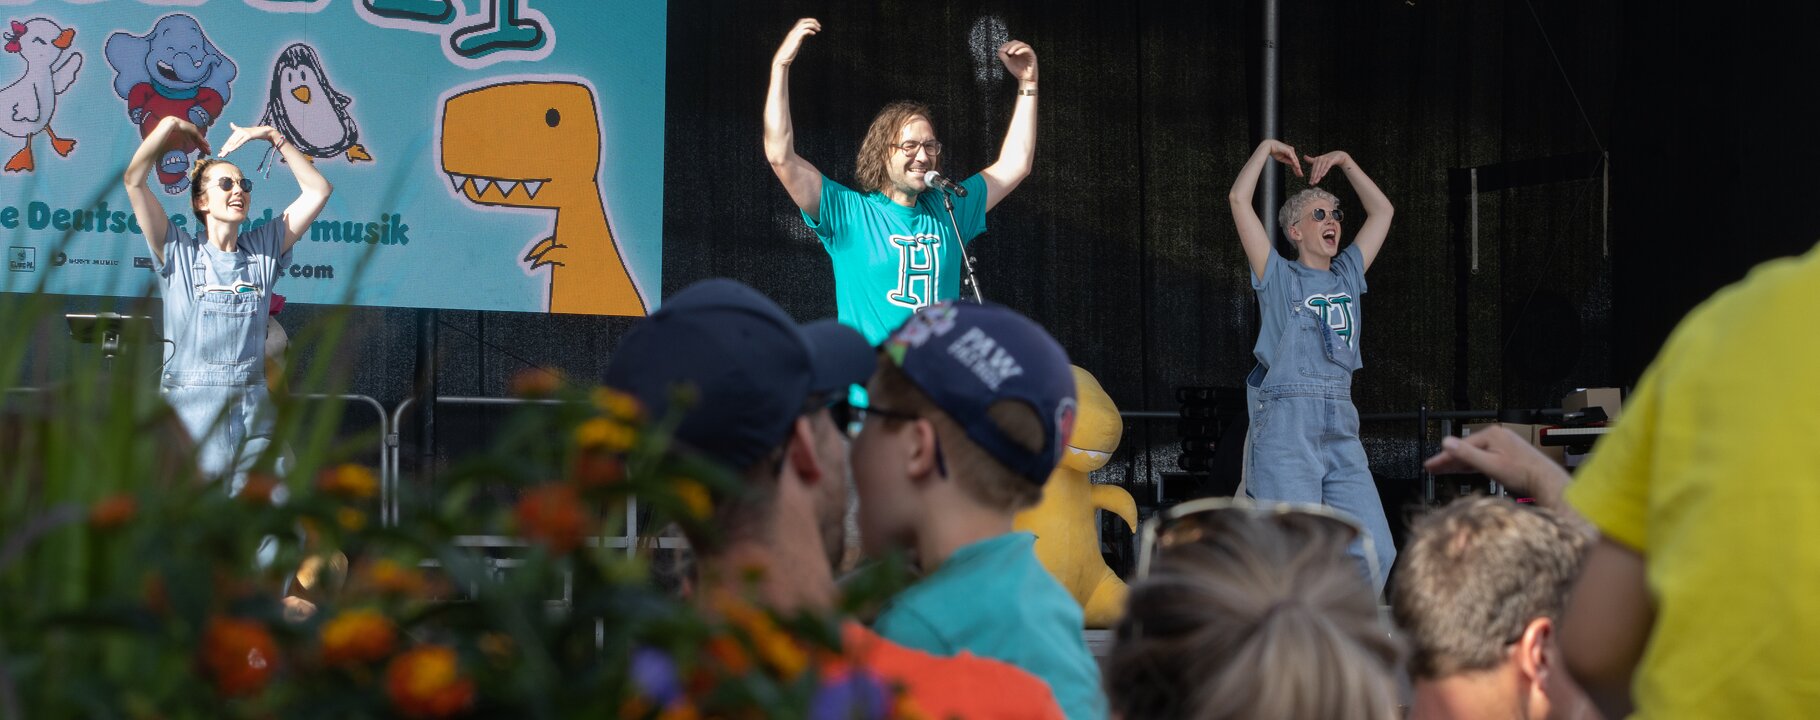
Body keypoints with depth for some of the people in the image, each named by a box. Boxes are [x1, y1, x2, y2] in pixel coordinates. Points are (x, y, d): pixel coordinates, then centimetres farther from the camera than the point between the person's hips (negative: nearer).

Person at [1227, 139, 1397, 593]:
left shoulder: (1348, 275, 20)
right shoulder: (1279, 277, 6)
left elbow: (1382, 210, 29)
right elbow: (1239, 199, 0)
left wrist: (1345, 162, 25)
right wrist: (1267, 149, 11)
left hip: (1341, 430, 5)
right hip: (1286, 427, -5)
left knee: (1377, 552, -4)